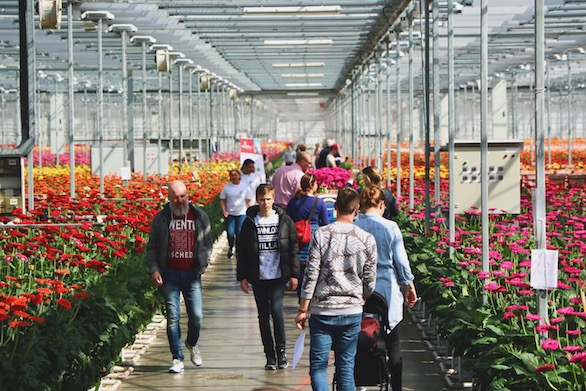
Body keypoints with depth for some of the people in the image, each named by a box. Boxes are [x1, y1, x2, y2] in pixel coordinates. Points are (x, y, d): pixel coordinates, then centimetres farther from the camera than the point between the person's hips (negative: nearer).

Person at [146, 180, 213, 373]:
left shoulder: (200, 217, 5)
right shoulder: (160, 219, 3)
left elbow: (207, 243, 17)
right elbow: (152, 248, 8)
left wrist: (204, 263, 4)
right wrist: (154, 269, -5)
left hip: (192, 274, 1)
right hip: (169, 274, -1)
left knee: (196, 315, -3)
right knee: (173, 316, -3)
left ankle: (192, 343, 29)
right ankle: (177, 359, 6)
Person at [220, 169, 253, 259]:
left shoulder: (244, 187, 4)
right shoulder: (226, 187, 5)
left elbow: (249, 201, 6)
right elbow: (222, 200, 7)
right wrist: (224, 210, -8)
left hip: (241, 213, -1)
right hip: (229, 214, 1)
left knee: (240, 233, -6)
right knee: (230, 233, -4)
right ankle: (231, 247, 23)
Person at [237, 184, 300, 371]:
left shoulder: (284, 221, 3)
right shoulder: (250, 222, 3)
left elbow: (293, 249, 6)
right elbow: (241, 252, 6)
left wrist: (294, 274, 2)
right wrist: (242, 277, 1)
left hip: (278, 276, -2)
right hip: (258, 278, 2)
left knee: (276, 310, -14)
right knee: (263, 315, 5)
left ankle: (281, 350, 2)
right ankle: (270, 355, 13)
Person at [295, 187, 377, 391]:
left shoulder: (321, 234, -7)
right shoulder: (367, 239, -2)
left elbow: (311, 275, -7)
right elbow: (370, 281, 3)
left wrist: (303, 309, 0)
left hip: (322, 311, -2)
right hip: (352, 312, 2)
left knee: (318, 366, 2)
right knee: (346, 367, 11)